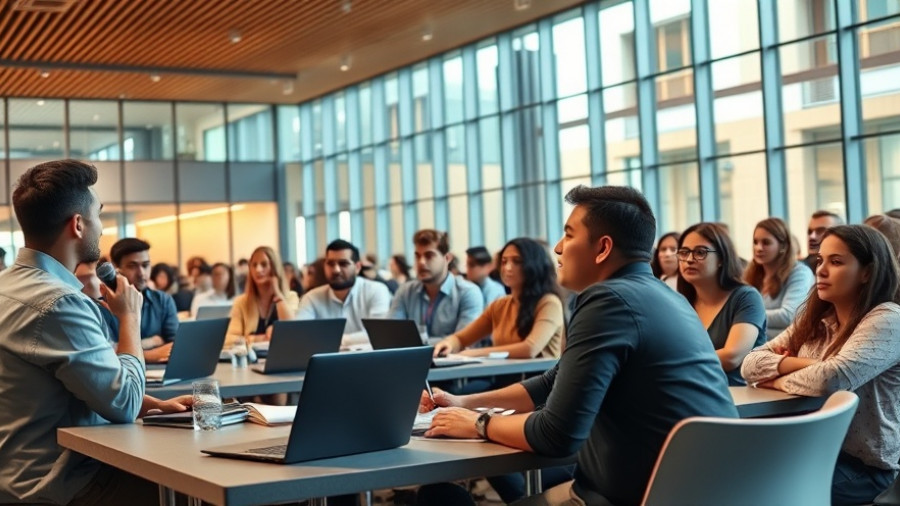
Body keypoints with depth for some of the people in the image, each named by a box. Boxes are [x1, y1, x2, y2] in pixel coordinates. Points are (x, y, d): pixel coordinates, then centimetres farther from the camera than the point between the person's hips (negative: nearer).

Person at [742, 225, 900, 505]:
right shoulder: (815, 320, 8)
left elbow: (832, 379, -27)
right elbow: (751, 364, 0)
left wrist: (778, 378, -9)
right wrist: (807, 364, -16)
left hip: (864, 465, -6)